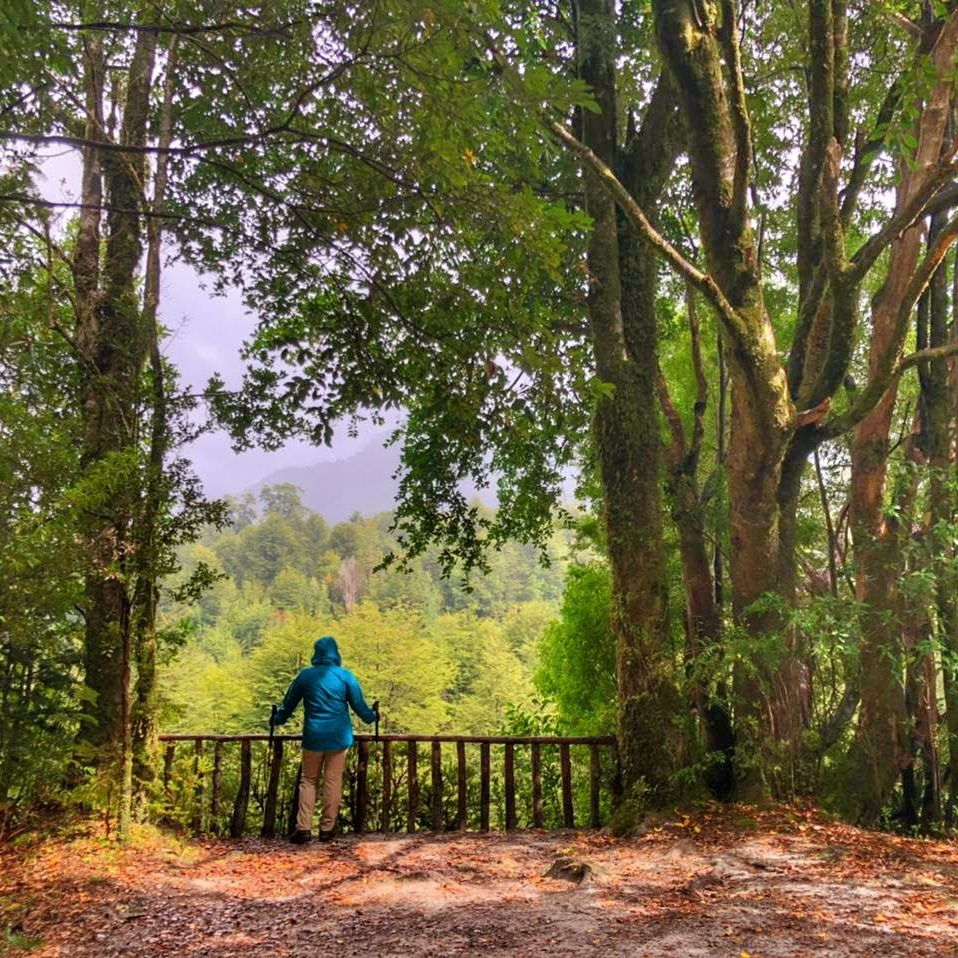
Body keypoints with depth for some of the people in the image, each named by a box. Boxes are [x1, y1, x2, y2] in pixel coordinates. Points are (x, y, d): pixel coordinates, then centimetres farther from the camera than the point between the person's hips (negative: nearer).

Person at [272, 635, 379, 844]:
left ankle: (303, 828, 0)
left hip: (313, 737, 1)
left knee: (308, 780, 10)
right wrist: (372, 716, 25)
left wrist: (277, 720, 33)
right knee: (333, 782, 6)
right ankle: (327, 828, 8)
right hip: (338, 736, -1)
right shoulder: (345, 676, -2)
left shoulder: (305, 676, 2)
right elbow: (359, 704, 4)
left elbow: (289, 703, 14)